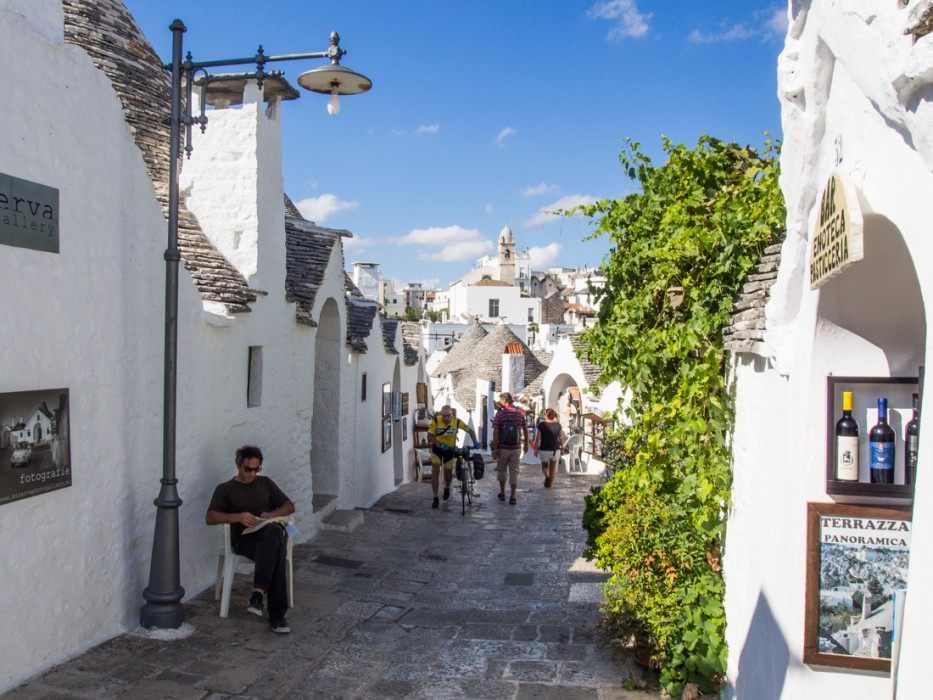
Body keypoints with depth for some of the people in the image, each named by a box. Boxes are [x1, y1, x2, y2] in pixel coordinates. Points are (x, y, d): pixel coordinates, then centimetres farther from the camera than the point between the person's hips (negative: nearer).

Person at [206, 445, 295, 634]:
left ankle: (259, 591, -37)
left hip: (271, 533, 3)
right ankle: (277, 615, -37)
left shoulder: (266, 483, 23)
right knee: (275, 552, -37)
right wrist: (238, 517, -16)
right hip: (244, 539, -2)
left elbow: (290, 507, 20)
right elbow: (211, 518, 0)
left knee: (274, 532, -39)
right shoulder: (225, 489, 14)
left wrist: (271, 514, -2)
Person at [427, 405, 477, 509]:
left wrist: (475, 442, -24)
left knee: (448, 472, 9)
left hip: (449, 449, 1)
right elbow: (430, 435, -23)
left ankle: (447, 488, 44)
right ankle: (435, 498, -1)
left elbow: (470, 430, -9)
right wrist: (439, 444, -39)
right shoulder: (436, 420, -22)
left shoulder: (457, 421, -19)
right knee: (435, 471, -9)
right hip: (437, 448, -1)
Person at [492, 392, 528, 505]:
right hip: (516, 448, 2)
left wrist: (495, 448, -10)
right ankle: (512, 497, 5)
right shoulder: (520, 413, 0)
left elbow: (495, 432, -14)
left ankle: (502, 493, 25)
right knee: (514, 471, 7)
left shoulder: (500, 414, -10)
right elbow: (525, 430, 7)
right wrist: (526, 444, 20)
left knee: (501, 470, 16)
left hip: (503, 448, -2)